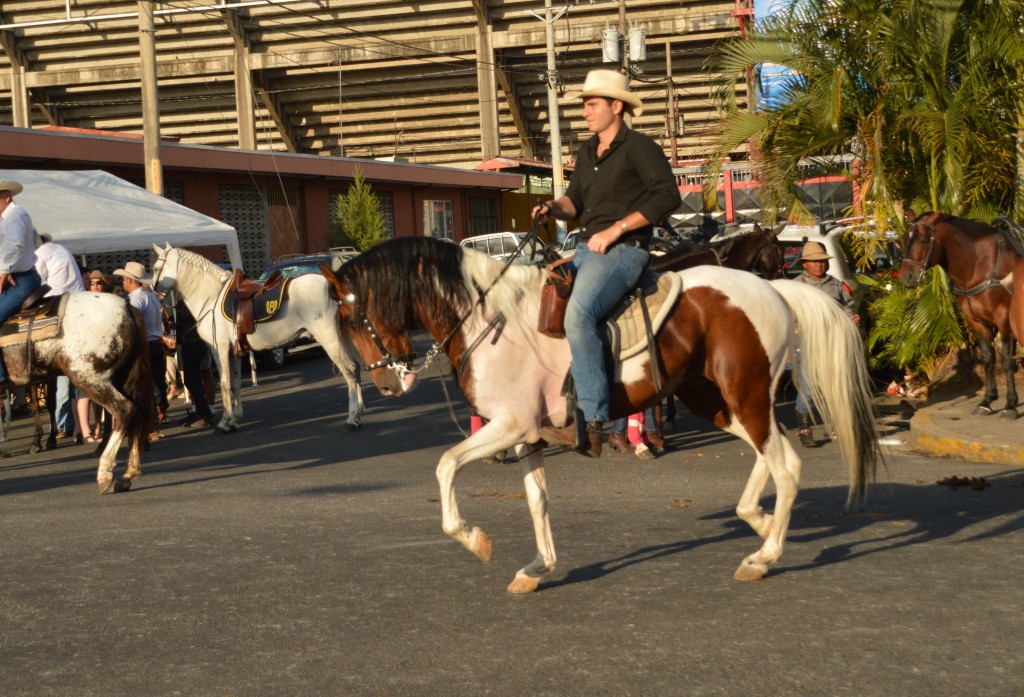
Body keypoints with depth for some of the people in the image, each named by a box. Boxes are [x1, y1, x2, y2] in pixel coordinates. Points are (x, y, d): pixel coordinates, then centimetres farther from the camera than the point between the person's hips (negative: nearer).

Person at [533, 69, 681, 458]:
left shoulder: (639, 148, -5)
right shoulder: (587, 152, 20)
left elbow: (667, 197, -15)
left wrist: (615, 229, -18)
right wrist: (555, 208, 3)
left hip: (623, 250, -10)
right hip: (585, 250, 10)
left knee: (577, 314, -31)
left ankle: (590, 423, -32)